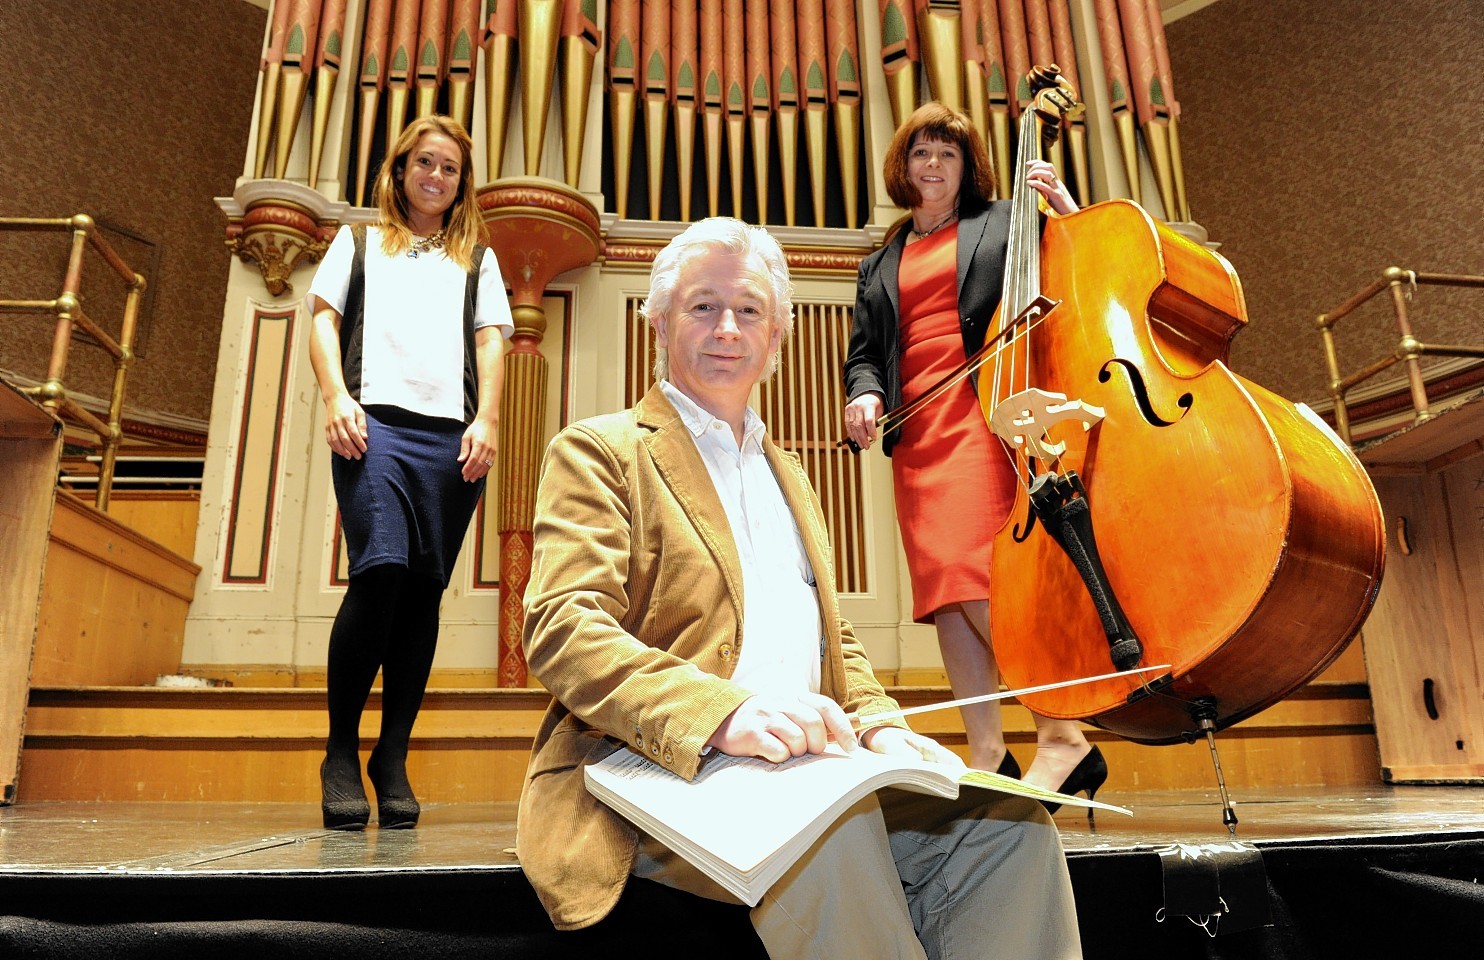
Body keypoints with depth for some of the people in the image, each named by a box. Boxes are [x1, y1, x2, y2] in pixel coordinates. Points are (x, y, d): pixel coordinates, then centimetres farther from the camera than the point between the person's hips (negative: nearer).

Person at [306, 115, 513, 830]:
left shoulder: (477, 258, 26)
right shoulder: (359, 243, 24)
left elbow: (490, 341, 13)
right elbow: (324, 319, 12)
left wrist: (487, 421, -3)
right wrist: (337, 397, -6)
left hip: (453, 435, 2)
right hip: (375, 423, -2)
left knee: (424, 591, -4)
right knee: (380, 571, -20)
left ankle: (392, 759, 5)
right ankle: (341, 751, -4)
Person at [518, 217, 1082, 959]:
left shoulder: (787, 475, 25)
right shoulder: (598, 451, 3)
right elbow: (561, 628, -12)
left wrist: (876, 726, 3)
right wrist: (720, 710, -28)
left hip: (803, 765, 6)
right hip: (657, 776, -6)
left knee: (1006, 822, -17)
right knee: (826, 823, -35)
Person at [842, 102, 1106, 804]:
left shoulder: (1004, 222, 16)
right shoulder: (880, 267, 27)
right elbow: (863, 351, 21)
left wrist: (1063, 203, -3)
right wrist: (865, 392, 0)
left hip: (987, 413, -5)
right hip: (915, 430, 5)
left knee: (976, 575, -20)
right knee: (940, 588, -4)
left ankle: (1064, 738, -11)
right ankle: (987, 755, 1)